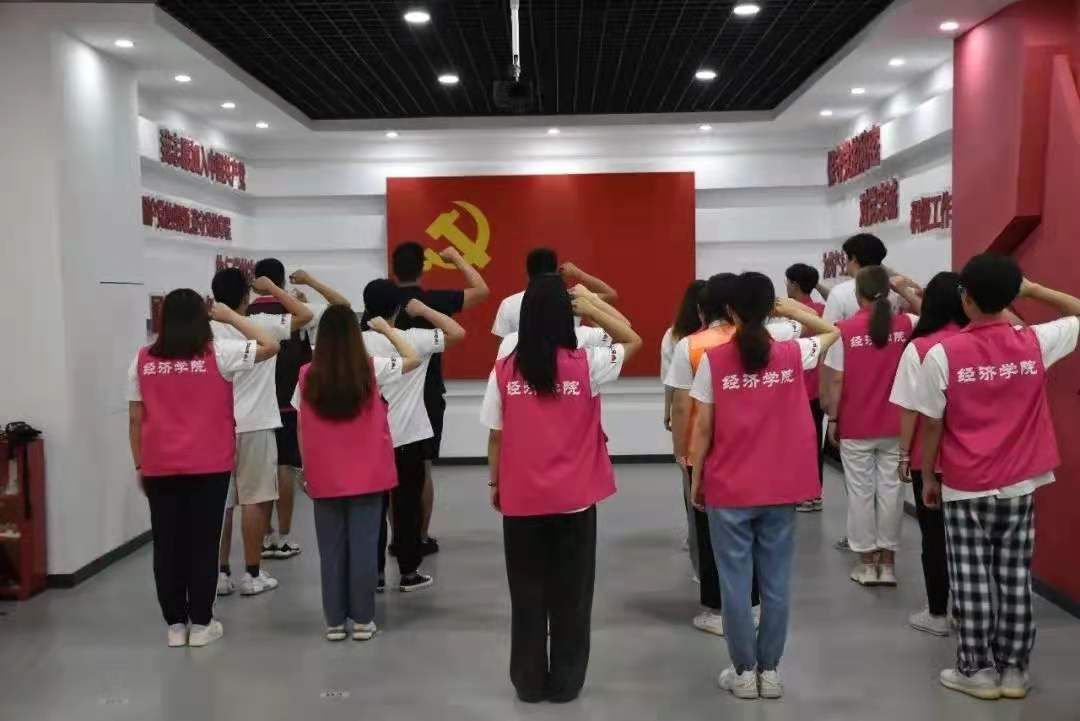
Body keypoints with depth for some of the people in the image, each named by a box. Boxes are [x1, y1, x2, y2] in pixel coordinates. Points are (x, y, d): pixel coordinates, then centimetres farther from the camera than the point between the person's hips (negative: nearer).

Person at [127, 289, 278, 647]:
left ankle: (174, 624, 18)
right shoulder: (217, 354, -7)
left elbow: (135, 419, 5)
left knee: (167, 545, 9)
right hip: (208, 466, -3)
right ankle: (201, 624, 13)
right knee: (203, 544, 5)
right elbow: (270, 345, 0)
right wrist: (230, 316, 5)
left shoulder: (143, 361, 2)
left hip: (159, 467, 3)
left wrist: (139, 466, 13)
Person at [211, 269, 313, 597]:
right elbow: (305, 315, 2)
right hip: (254, 425, -4)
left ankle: (221, 573, 14)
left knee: (220, 501, 9)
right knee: (254, 499, 3)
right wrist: (272, 288, 9)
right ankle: (252, 574, 7)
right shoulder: (261, 325, -8)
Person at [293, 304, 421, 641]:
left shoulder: (307, 376, -3)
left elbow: (301, 429, 1)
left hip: (324, 478, 1)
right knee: (363, 546, 5)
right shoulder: (371, 369, -8)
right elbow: (413, 359, 5)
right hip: (366, 475, -1)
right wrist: (387, 329, 13)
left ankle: (335, 622, 15)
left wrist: (305, 470, 9)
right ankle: (362, 620, 12)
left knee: (331, 549, 9)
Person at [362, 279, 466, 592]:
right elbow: (458, 333, -11)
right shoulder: (410, 339, -11)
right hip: (407, 437, -3)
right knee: (407, 505, 6)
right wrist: (424, 310, -3)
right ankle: (409, 573, 13)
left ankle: (374, 572, 15)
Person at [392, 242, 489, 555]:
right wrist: (457, 258, 4)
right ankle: (422, 538, 10)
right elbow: (481, 291, -8)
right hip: (427, 398, -2)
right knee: (421, 469, 4)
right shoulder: (433, 301, -10)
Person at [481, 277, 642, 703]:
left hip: (521, 498, 1)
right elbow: (633, 340, 6)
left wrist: (494, 482, 12)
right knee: (570, 594, 12)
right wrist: (592, 307, -3)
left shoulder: (505, 369, -7)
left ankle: (529, 682, 24)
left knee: (527, 594, 14)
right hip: (575, 499, -1)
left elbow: (496, 435, -1)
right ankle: (565, 682, 22)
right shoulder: (585, 364, -10)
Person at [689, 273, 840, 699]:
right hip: (780, 488, 2)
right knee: (776, 583, 11)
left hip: (728, 488, -2)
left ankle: (744, 672, 17)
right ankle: (769, 670, 20)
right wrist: (790, 309, 7)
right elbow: (832, 332, 17)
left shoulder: (715, 360, -10)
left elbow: (704, 427, -6)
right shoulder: (792, 355, -4)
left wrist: (697, 478, 5)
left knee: (735, 583, 8)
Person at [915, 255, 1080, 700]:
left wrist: (928, 477, 6)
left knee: (971, 582, 7)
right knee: (1015, 579, 11)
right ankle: (1014, 670, 21)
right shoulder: (1035, 343, -6)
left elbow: (931, 426, -7)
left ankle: (978, 670, 15)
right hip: (1020, 486, 3)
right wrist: (1032, 289, 9)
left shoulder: (942, 355, -14)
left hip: (965, 488, -3)